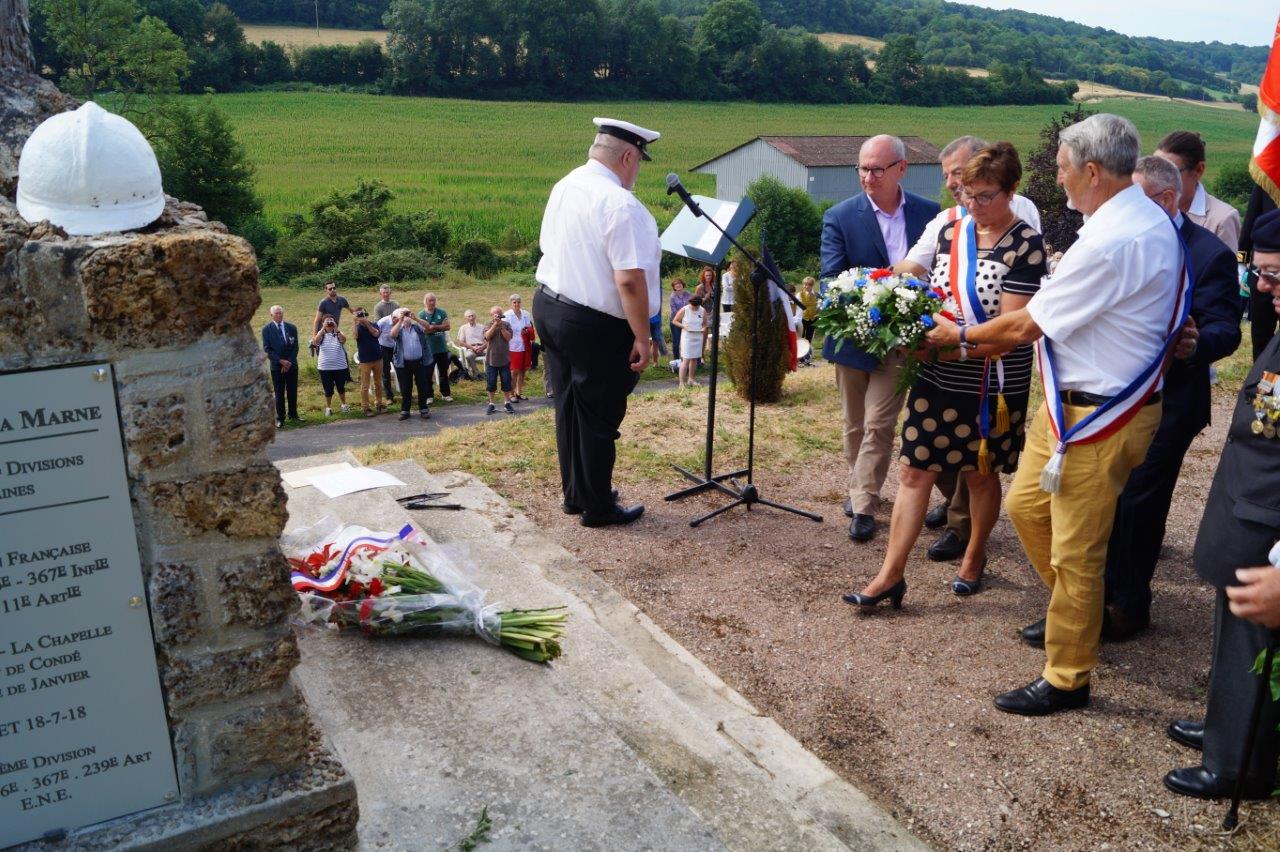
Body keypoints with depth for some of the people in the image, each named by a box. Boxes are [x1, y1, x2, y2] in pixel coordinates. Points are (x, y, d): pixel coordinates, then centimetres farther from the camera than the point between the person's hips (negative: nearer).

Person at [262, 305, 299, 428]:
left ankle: (293, 414, 21)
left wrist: (289, 362, -7)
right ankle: (280, 418, 7)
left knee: (292, 391, 8)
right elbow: (267, 349, -6)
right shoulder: (267, 329, -2)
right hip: (276, 366, -2)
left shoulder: (291, 327, 4)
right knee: (279, 393, 0)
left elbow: (295, 347, 3)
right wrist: (281, 361, -13)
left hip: (291, 365, 2)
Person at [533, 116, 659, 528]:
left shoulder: (563, 188, 5)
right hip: (595, 325, -8)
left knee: (569, 407, 18)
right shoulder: (620, 205, -22)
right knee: (599, 417, 5)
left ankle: (574, 494, 33)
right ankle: (597, 507, 19)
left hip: (549, 307, 9)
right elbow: (629, 281, -25)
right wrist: (642, 338, -18)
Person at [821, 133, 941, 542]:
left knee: (878, 424, -4)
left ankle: (863, 506, 5)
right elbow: (832, 278, -12)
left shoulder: (929, 214, -1)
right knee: (855, 424, 15)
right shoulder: (839, 218, -6)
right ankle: (860, 488, 34)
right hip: (853, 335, 1)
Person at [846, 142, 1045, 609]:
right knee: (913, 469, 2)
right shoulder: (950, 231, 4)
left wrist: (956, 344, -28)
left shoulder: (1025, 245, -12)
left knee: (981, 473, 14)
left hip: (992, 384, -4)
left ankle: (974, 556, 38)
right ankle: (891, 574, 8)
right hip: (938, 377, 4)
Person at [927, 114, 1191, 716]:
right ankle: (1072, 614, 41)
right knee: (1026, 505, 21)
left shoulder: (1111, 241, -25)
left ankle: (1066, 679, 18)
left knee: (1074, 551, 2)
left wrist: (960, 336, -2)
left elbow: (1026, 325, -19)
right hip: (1071, 400, 10)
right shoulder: (1149, 220, 8)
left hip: (1098, 413, -10)